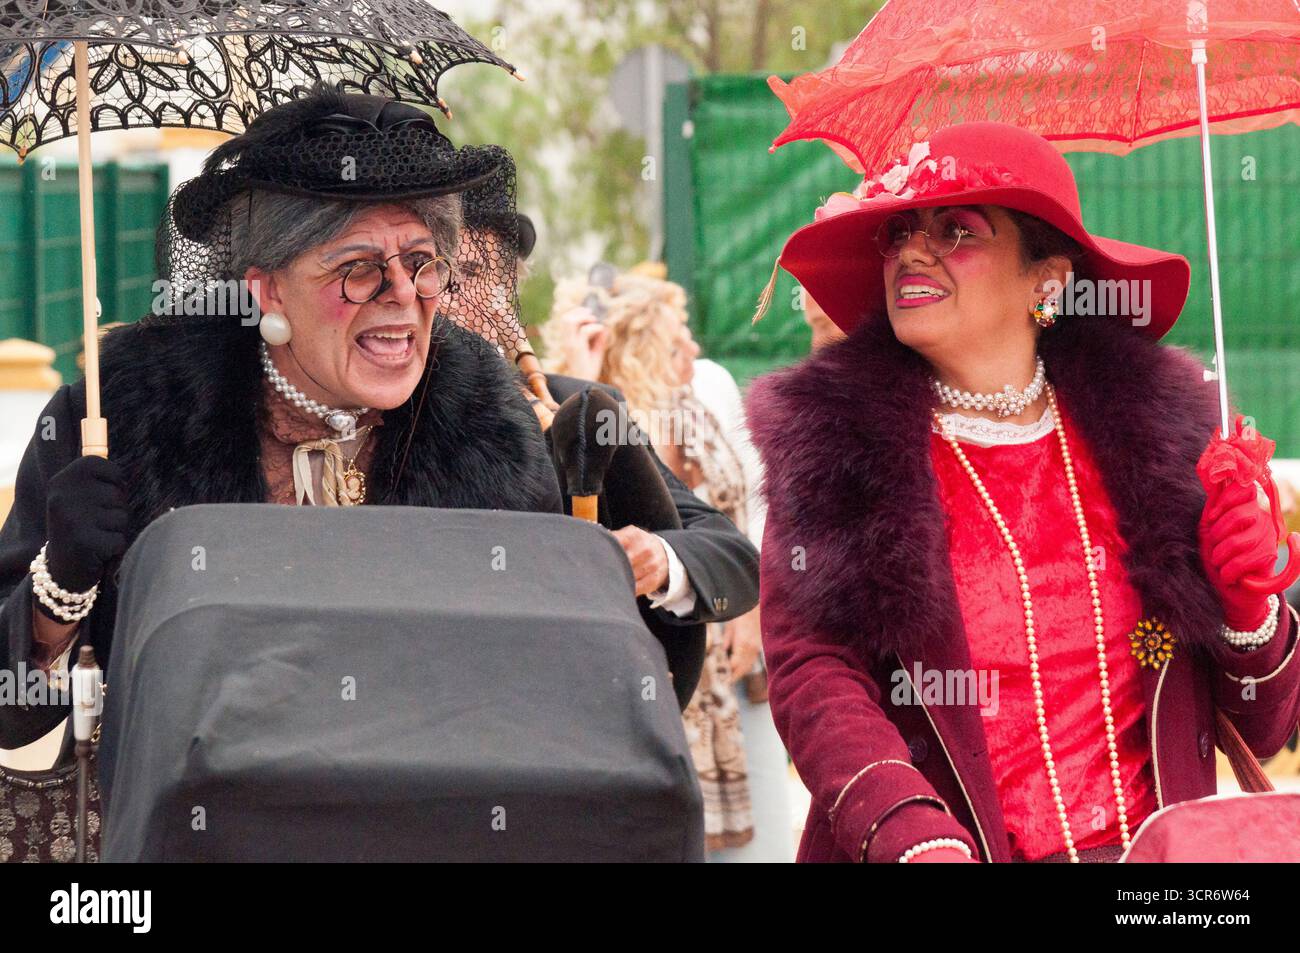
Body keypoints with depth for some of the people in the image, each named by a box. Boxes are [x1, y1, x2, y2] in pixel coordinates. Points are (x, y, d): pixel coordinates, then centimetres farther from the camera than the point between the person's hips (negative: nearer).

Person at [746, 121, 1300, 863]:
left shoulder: (1151, 429, 10)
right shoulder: (832, 445, 5)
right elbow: (813, 678, -6)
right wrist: (919, 841, -21)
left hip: (1152, 855, 1)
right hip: (961, 848, -1)